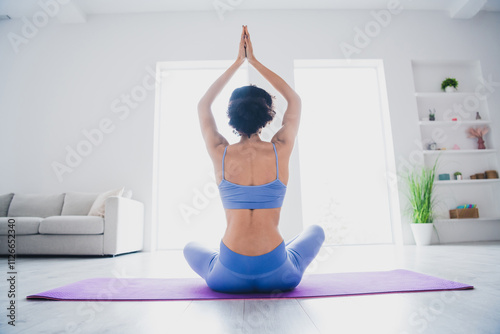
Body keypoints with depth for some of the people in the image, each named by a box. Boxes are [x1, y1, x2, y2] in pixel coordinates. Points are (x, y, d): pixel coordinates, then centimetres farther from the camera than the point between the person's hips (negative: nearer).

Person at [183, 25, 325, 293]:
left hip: (228, 278, 1)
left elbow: (203, 105, 14)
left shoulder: (220, 154, -5)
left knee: (190, 248, 33)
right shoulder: (280, 151, -6)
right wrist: (254, 61, 13)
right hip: (278, 276, 0)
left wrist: (238, 62, 16)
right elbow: (295, 100, 13)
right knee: (316, 231, 30)